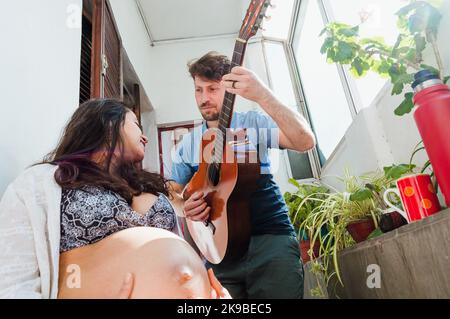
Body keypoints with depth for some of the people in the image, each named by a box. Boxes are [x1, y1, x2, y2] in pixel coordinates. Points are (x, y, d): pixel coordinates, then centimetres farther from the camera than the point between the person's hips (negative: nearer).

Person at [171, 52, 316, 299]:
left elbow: (305, 142, -17)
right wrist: (185, 206, -7)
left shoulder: (254, 122, 0)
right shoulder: (187, 145, 9)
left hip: (271, 238, -2)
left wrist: (262, 95, -28)